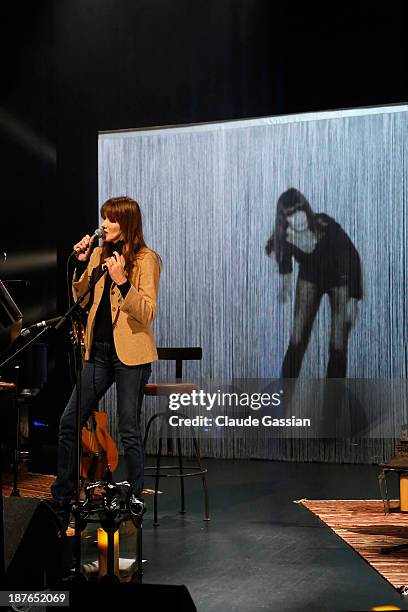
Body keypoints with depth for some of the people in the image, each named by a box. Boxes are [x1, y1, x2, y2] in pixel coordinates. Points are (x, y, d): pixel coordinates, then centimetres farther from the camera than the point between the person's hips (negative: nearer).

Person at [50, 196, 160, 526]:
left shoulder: (146, 259, -6)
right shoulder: (98, 254, 12)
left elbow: (147, 312, -13)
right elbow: (81, 301, 12)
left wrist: (122, 281, -25)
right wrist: (82, 265, 0)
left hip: (130, 353, -6)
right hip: (98, 351, 6)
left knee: (129, 429, 0)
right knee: (69, 422, 4)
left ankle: (135, 498, 13)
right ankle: (62, 498, 15)